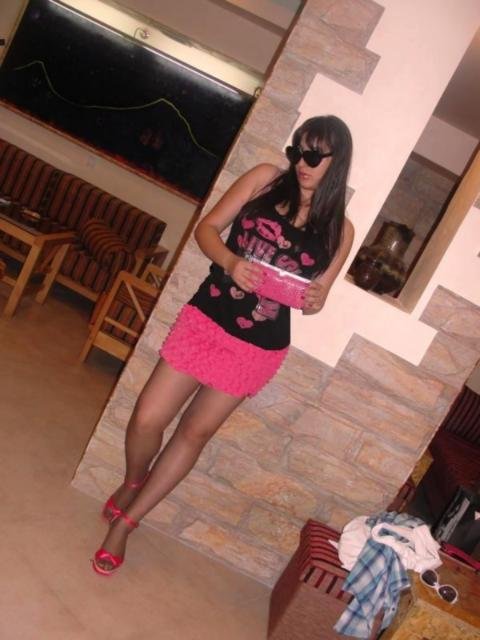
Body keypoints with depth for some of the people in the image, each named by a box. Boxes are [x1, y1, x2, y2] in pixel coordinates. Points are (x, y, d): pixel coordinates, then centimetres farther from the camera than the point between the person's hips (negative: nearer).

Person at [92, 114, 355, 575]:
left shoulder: (339, 230, 0)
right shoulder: (265, 179, -1)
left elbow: (316, 294, 8)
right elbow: (206, 228, -1)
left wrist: (315, 299, -16)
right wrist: (230, 261, -21)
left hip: (258, 347, 1)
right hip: (205, 319, 0)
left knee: (196, 432, 11)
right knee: (148, 419, -1)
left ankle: (127, 520, 31)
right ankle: (131, 484, 36)